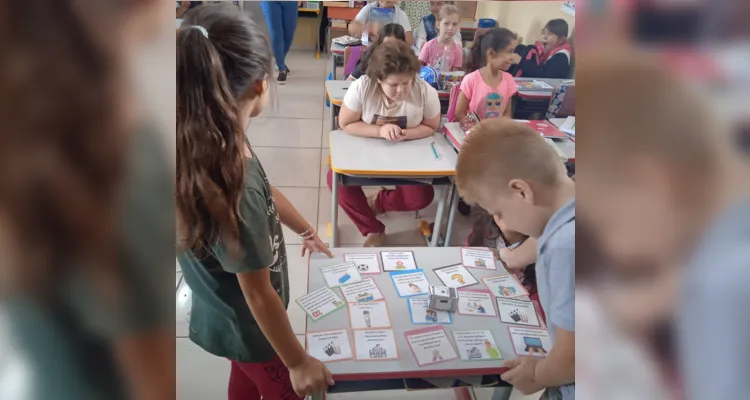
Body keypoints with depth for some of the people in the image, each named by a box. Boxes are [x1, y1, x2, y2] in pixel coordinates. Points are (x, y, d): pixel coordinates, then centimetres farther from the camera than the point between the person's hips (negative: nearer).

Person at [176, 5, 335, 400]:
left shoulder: (206, 144, -15)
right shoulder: (235, 185, -42)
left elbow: (266, 192, 4)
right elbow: (259, 296, -31)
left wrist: (306, 230, 21)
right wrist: (298, 362, -17)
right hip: (245, 324, -7)